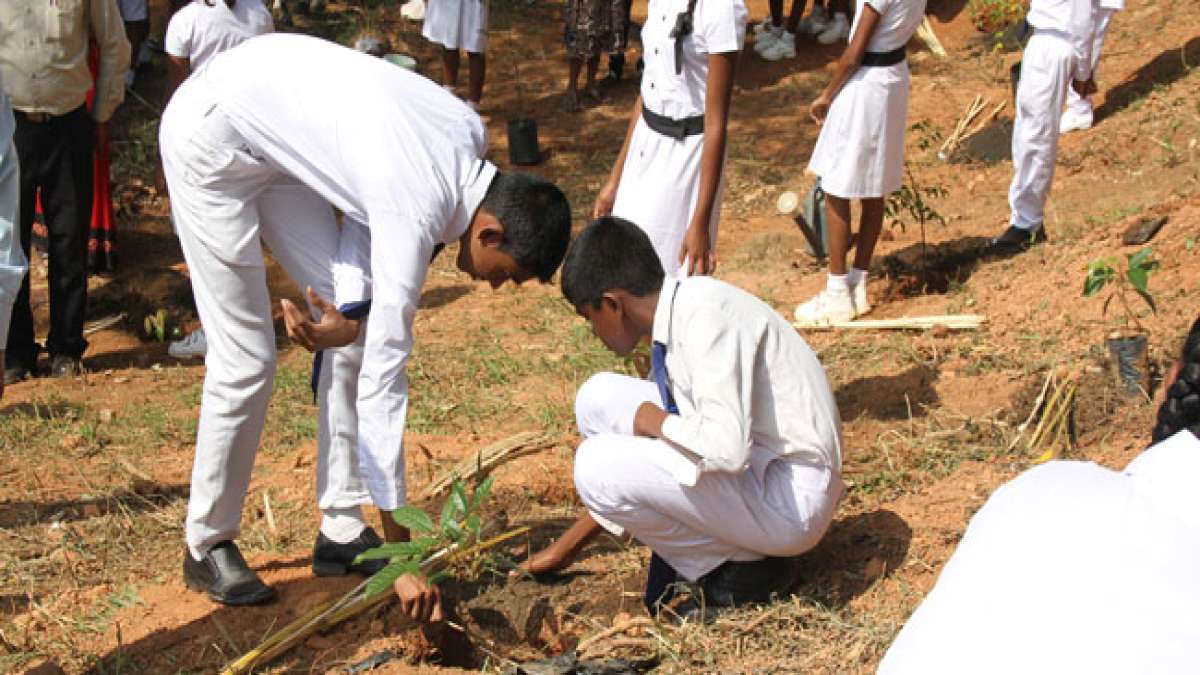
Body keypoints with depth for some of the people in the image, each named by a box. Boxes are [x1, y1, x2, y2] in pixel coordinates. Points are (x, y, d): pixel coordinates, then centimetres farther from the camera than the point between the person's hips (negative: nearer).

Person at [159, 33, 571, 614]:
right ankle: (208, 546, 10)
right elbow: (383, 376, -30)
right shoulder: (419, 209, -32)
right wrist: (401, 557, -27)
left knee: (360, 330, 2)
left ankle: (342, 529, 9)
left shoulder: (470, 136, -10)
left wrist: (352, 311, -20)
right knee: (246, 359, -8)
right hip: (210, 133, -9)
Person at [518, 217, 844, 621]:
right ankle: (691, 560, 7)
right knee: (600, 400, 6)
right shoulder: (677, 317, 6)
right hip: (751, 468, 9)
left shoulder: (707, 314, -22)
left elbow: (728, 447, -35)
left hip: (790, 499, -9)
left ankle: (742, 571, -2)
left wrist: (654, 421, -15)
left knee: (600, 466, -20)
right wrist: (567, 546, 24)